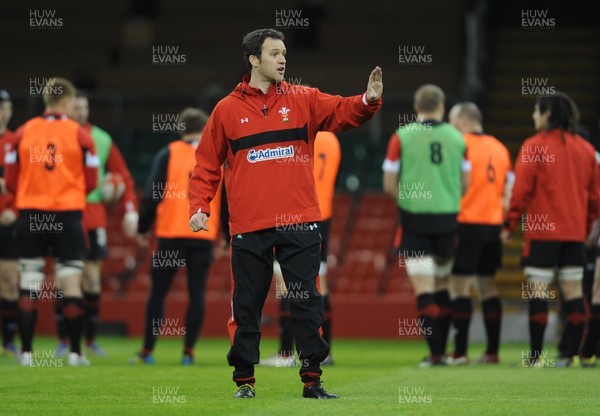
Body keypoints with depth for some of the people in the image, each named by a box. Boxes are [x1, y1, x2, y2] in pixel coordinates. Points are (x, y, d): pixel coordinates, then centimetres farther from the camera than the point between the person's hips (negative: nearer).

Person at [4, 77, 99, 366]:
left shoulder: (23, 133, 2)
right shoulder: (80, 135, -3)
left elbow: (10, 180, 2)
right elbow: (91, 182, -2)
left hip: (30, 213, 2)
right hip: (68, 214, -2)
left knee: (29, 285, 6)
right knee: (71, 284, 3)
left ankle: (26, 351, 3)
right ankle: (75, 351, 4)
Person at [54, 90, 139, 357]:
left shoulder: (102, 140, 6)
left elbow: (123, 176, 9)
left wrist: (130, 210, -1)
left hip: (93, 217, 2)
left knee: (92, 277, 3)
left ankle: (90, 338, 13)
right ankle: (63, 340, 3)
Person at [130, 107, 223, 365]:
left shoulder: (168, 155, 1)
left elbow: (153, 194, -3)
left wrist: (143, 228, 6)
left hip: (171, 234, -1)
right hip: (204, 237, 1)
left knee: (158, 292, 6)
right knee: (197, 293, 4)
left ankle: (147, 351, 5)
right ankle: (188, 351, -1)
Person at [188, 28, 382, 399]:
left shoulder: (303, 100, 8)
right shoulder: (227, 110, 6)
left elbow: (343, 111, -5)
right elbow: (207, 164, 9)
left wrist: (368, 100, -25)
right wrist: (200, 206, -2)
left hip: (299, 223, 1)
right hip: (248, 226, -1)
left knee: (308, 302, 0)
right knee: (246, 305, 4)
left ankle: (312, 379, 5)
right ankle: (244, 379, 14)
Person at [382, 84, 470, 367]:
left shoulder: (401, 137, -3)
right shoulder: (457, 138, 3)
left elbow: (389, 186, -4)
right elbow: (465, 184, 7)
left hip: (415, 219, -2)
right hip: (448, 219, 3)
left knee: (424, 289, -2)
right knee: (443, 285, 15)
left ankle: (434, 353, -8)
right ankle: (441, 350, 16)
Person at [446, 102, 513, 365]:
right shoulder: (499, 149, 13)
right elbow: (508, 192, 15)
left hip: (466, 223, -7)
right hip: (493, 225, 7)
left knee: (459, 286, -4)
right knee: (487, 286, 12)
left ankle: (460, 351, -8)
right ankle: (492, 351, 11)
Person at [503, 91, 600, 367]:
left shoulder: (534, 146, -7)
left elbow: (521, 190, -9)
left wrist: (509, 225, -2)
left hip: (542, 231, -5)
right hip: (575, 232, 5)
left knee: (538, 291, -2)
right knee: (573, 292, 6)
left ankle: (536, 355, -3)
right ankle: (573, 354, 3)